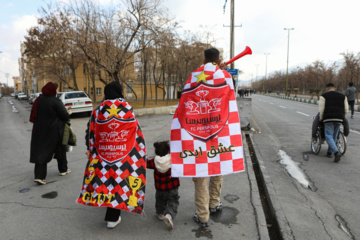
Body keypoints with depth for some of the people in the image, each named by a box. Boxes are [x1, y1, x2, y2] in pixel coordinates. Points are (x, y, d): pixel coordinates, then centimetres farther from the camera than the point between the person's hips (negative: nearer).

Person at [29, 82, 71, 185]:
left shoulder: (39, 100, 1)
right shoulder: (56, 102, -18)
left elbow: (33, 115, 7)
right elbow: (65, 116, -17)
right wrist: (67, 117, 4)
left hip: (40, 130, 5)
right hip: (54, 131, -5)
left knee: (40, 151, 6)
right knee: (60, 149, 16)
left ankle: (39, 176, -2)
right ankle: (63, 170, 29)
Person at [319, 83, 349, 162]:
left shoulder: (324, 96, 3)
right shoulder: (343, 96, 16)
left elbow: (321, 109, -4)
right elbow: (346, 109, 12)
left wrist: (321, 118, 7)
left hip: (328, 118, -4)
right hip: (339, 119, 4)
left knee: (329, 137, -4)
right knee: (334, 137, 17)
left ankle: (337, 153, -22)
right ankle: (329, 152, 26)